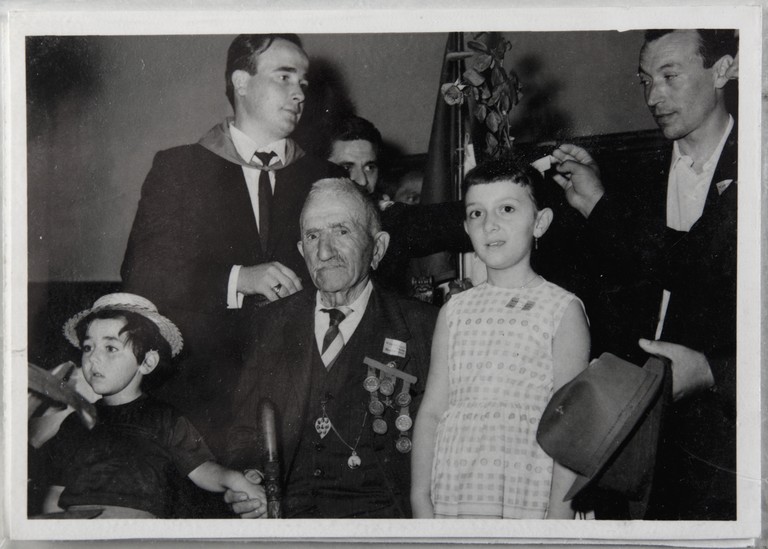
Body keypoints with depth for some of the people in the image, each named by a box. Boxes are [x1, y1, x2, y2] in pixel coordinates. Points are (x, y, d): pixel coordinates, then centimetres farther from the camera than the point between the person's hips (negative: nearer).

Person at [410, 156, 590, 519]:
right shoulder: (455, 311, 12)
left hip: (525, 503, -3)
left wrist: (559, 516, -9)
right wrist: (420, 501, 2)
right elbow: (431, 410, 10)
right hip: (449, 499, 3)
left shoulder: (562, 309, 2)